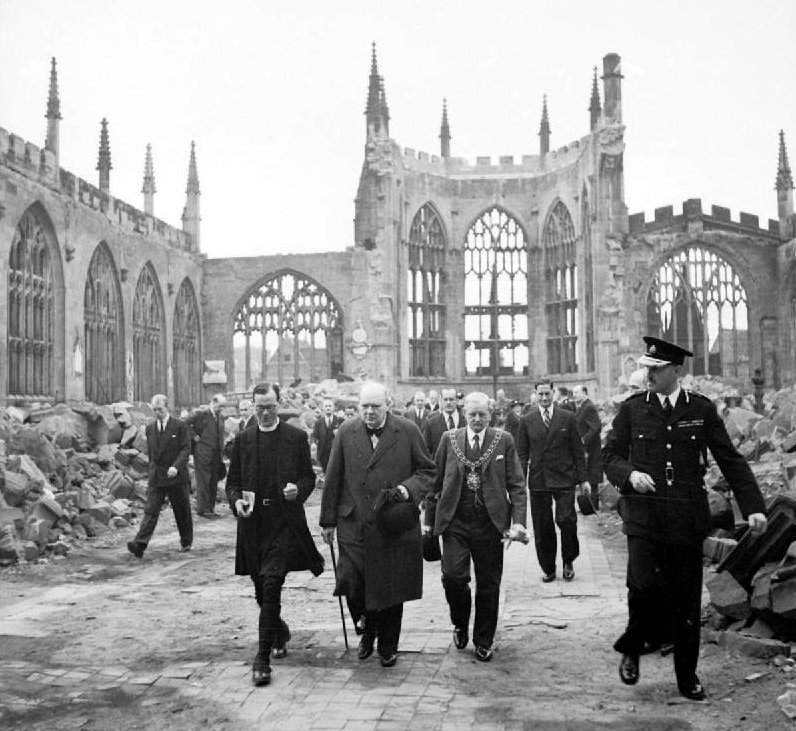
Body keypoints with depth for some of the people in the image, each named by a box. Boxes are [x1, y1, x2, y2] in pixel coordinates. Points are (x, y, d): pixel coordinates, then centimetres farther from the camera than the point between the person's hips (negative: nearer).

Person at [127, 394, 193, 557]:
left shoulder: (180, 426, -5)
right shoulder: (149, 428, 10)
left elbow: (186, 449, -10)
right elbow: (150, 453, 18)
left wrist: (176, 466, -23)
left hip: (177, 477, -3)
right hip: (156, 477, 3)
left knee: (182, 511, 8)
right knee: (151, 510, -7)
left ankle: (186, 542, 25)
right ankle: (140, 545, -16)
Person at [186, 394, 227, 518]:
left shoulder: (220, 418, 14)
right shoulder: (201, 414, -6)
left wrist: (221, 454, 14)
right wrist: (194, 436, -10)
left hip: (216, 455, 7)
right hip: (203, 453, -7)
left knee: (213, 482, 8)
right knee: (204, 481, -4)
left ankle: (210, 508, 16)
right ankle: (203, 509, 0)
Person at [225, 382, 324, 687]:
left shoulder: (296, 437, 3)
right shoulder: (243, 439, 9)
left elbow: (309, 477, 7)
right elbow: (232, 481, 11)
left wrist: (298, 489, -15)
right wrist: (236, 501, -9)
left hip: (284, 522, -3)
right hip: (253, 522, 3)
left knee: (271, 584, -14)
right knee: (262, 590, 13)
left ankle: (263, 657, -9)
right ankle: (280, 632, 41)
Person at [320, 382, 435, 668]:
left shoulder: (408, 431, -1)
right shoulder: (346, 432, 3)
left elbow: (427, 471, 5)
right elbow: (333, 479, 7)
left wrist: (409, 489, -15)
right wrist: (328, 520, 7)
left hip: (396, 526, -1)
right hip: (354, 526, 1)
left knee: (392, 588, 7)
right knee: (351, 582, -7)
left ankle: (388, 645, 29)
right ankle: (368, 628, 24)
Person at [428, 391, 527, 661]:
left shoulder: (504, 440, 2)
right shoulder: (449, 439, 5)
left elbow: (517, 484, 1)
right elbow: (436, 480, 9)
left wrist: (518, 521, -10)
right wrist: (430, 519, 6)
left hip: (489, 523, 0)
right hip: (455, 521, 0)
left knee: (488, 584, 6)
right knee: (453, 576, -11)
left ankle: (483, 642, 25)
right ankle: (460, 624, 19)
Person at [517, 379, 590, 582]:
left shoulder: (568, 418, 4)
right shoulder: (527, 421, 6)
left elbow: (577, 450, 5)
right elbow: (522, 453, 7)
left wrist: (582, 479, 1)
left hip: (564, 479, -1)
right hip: (538, 481, 2)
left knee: (566, 520, -10)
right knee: (542, 527, 5)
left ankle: (568, 562, 13)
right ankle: (548, 568, 19)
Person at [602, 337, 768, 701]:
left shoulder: (701, 409, 3)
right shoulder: (631, 408, 3)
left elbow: (730, 460, 5)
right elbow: (610, 455, 8)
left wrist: (753, 506, -2)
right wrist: (629, 474, -13)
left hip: (687, 519, 1)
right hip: (643, 517, -1)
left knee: (687, 600, 7)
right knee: (646, 586, -17)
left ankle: (687, 676, 26)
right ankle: (632, 648, 13)